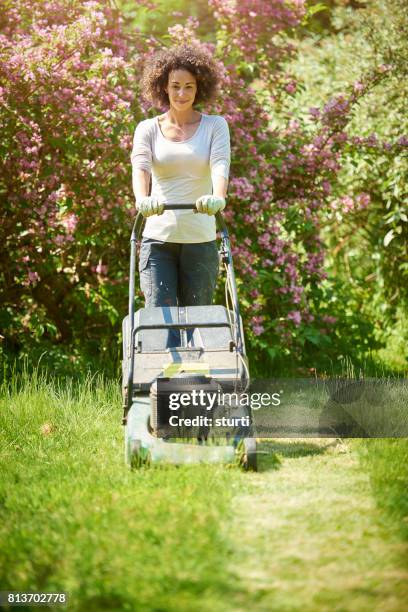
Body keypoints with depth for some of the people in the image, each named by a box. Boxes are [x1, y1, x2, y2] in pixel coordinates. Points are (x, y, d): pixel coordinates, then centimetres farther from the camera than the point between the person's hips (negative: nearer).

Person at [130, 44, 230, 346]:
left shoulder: (215, 126, 4)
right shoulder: (148, 129, 6)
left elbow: (221, 164, -14)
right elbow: (140, 164, -13)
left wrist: (218, 197, -36)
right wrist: (142, 199, -35)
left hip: (200, 240, 0)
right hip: (158, 237, 0)